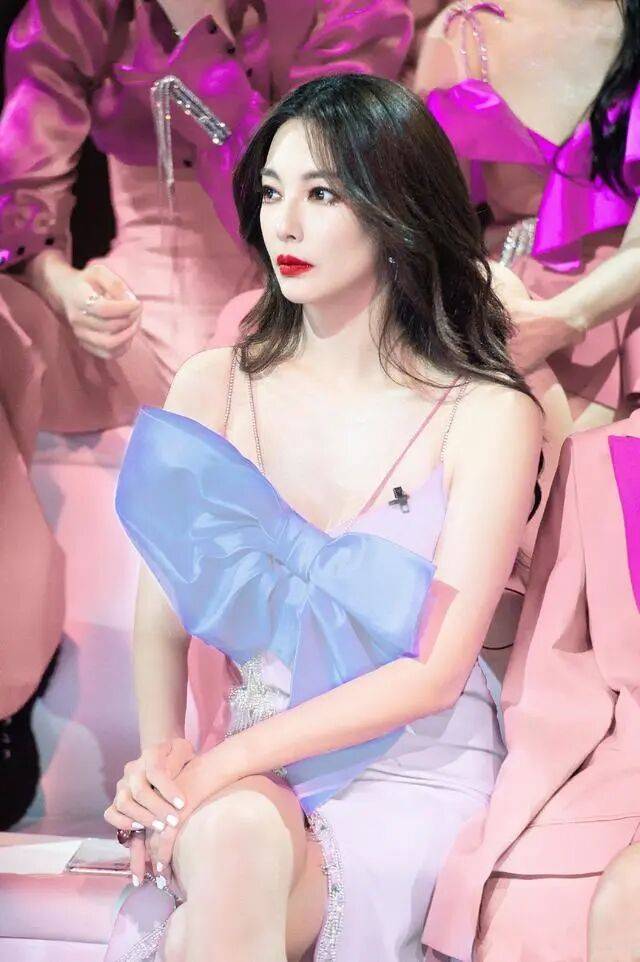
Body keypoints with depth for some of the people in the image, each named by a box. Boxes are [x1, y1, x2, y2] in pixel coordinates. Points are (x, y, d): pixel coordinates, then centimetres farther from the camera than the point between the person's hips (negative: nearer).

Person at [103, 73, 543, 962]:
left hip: (416, 781, -2)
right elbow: (164, 613, 3)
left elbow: (433, 674, -13)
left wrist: (220, 766, -18)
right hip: (255, 774, 2)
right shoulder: (212, 388, 1)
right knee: (230, 837, -33)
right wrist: (162, 756, -15)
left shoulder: (488, 416, -9)